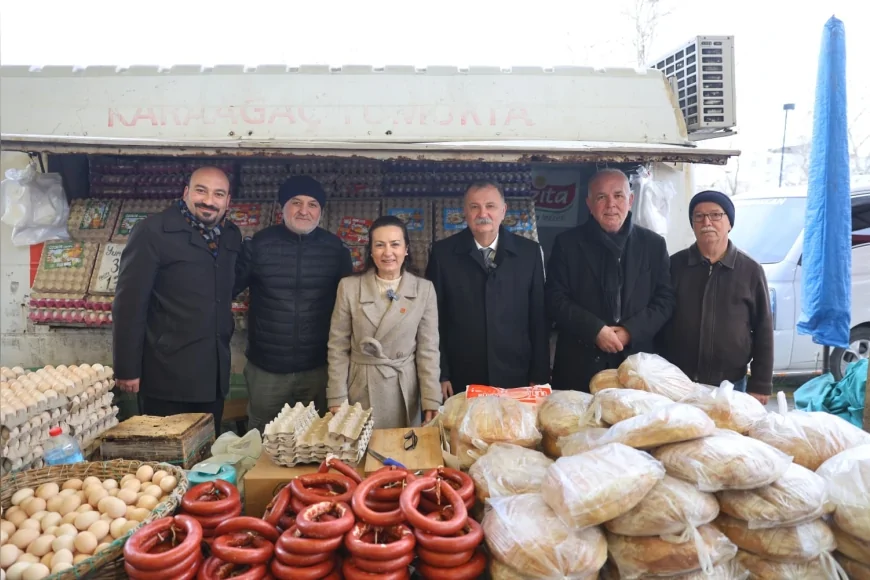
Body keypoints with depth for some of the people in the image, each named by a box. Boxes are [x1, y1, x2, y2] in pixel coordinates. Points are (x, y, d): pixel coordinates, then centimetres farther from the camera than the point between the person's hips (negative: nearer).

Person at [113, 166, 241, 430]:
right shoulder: (152, 231, -10)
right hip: (167, 374, -5)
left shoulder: (231, 236, 8)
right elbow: (129, 303, -11)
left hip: (214, 374, 6)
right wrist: (127, 369, -11)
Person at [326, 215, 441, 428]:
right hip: (360, 390, 0)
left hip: (404, 392, 0)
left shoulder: (424, 289, -4)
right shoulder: (349, 287, -4)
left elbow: (428, 349, -3)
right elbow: (338, 347, -2)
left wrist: (431, 401, -6)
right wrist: (337, 399, -5)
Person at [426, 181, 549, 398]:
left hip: (515, 380, 1)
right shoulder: (442, 252, -2)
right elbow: (435, 319, -1)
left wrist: (539, 376, 1)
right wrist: (441, 375, -3)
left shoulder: (529, 252, 0)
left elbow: (539, 319, 2)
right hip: (461, 382, 0)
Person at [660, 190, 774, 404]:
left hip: (730, 386, 0)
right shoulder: (674, 265, 2)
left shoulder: (751, 270, 1)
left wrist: (760, 384, 0)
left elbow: (763, 331, 3)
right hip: (677, 384, 0)